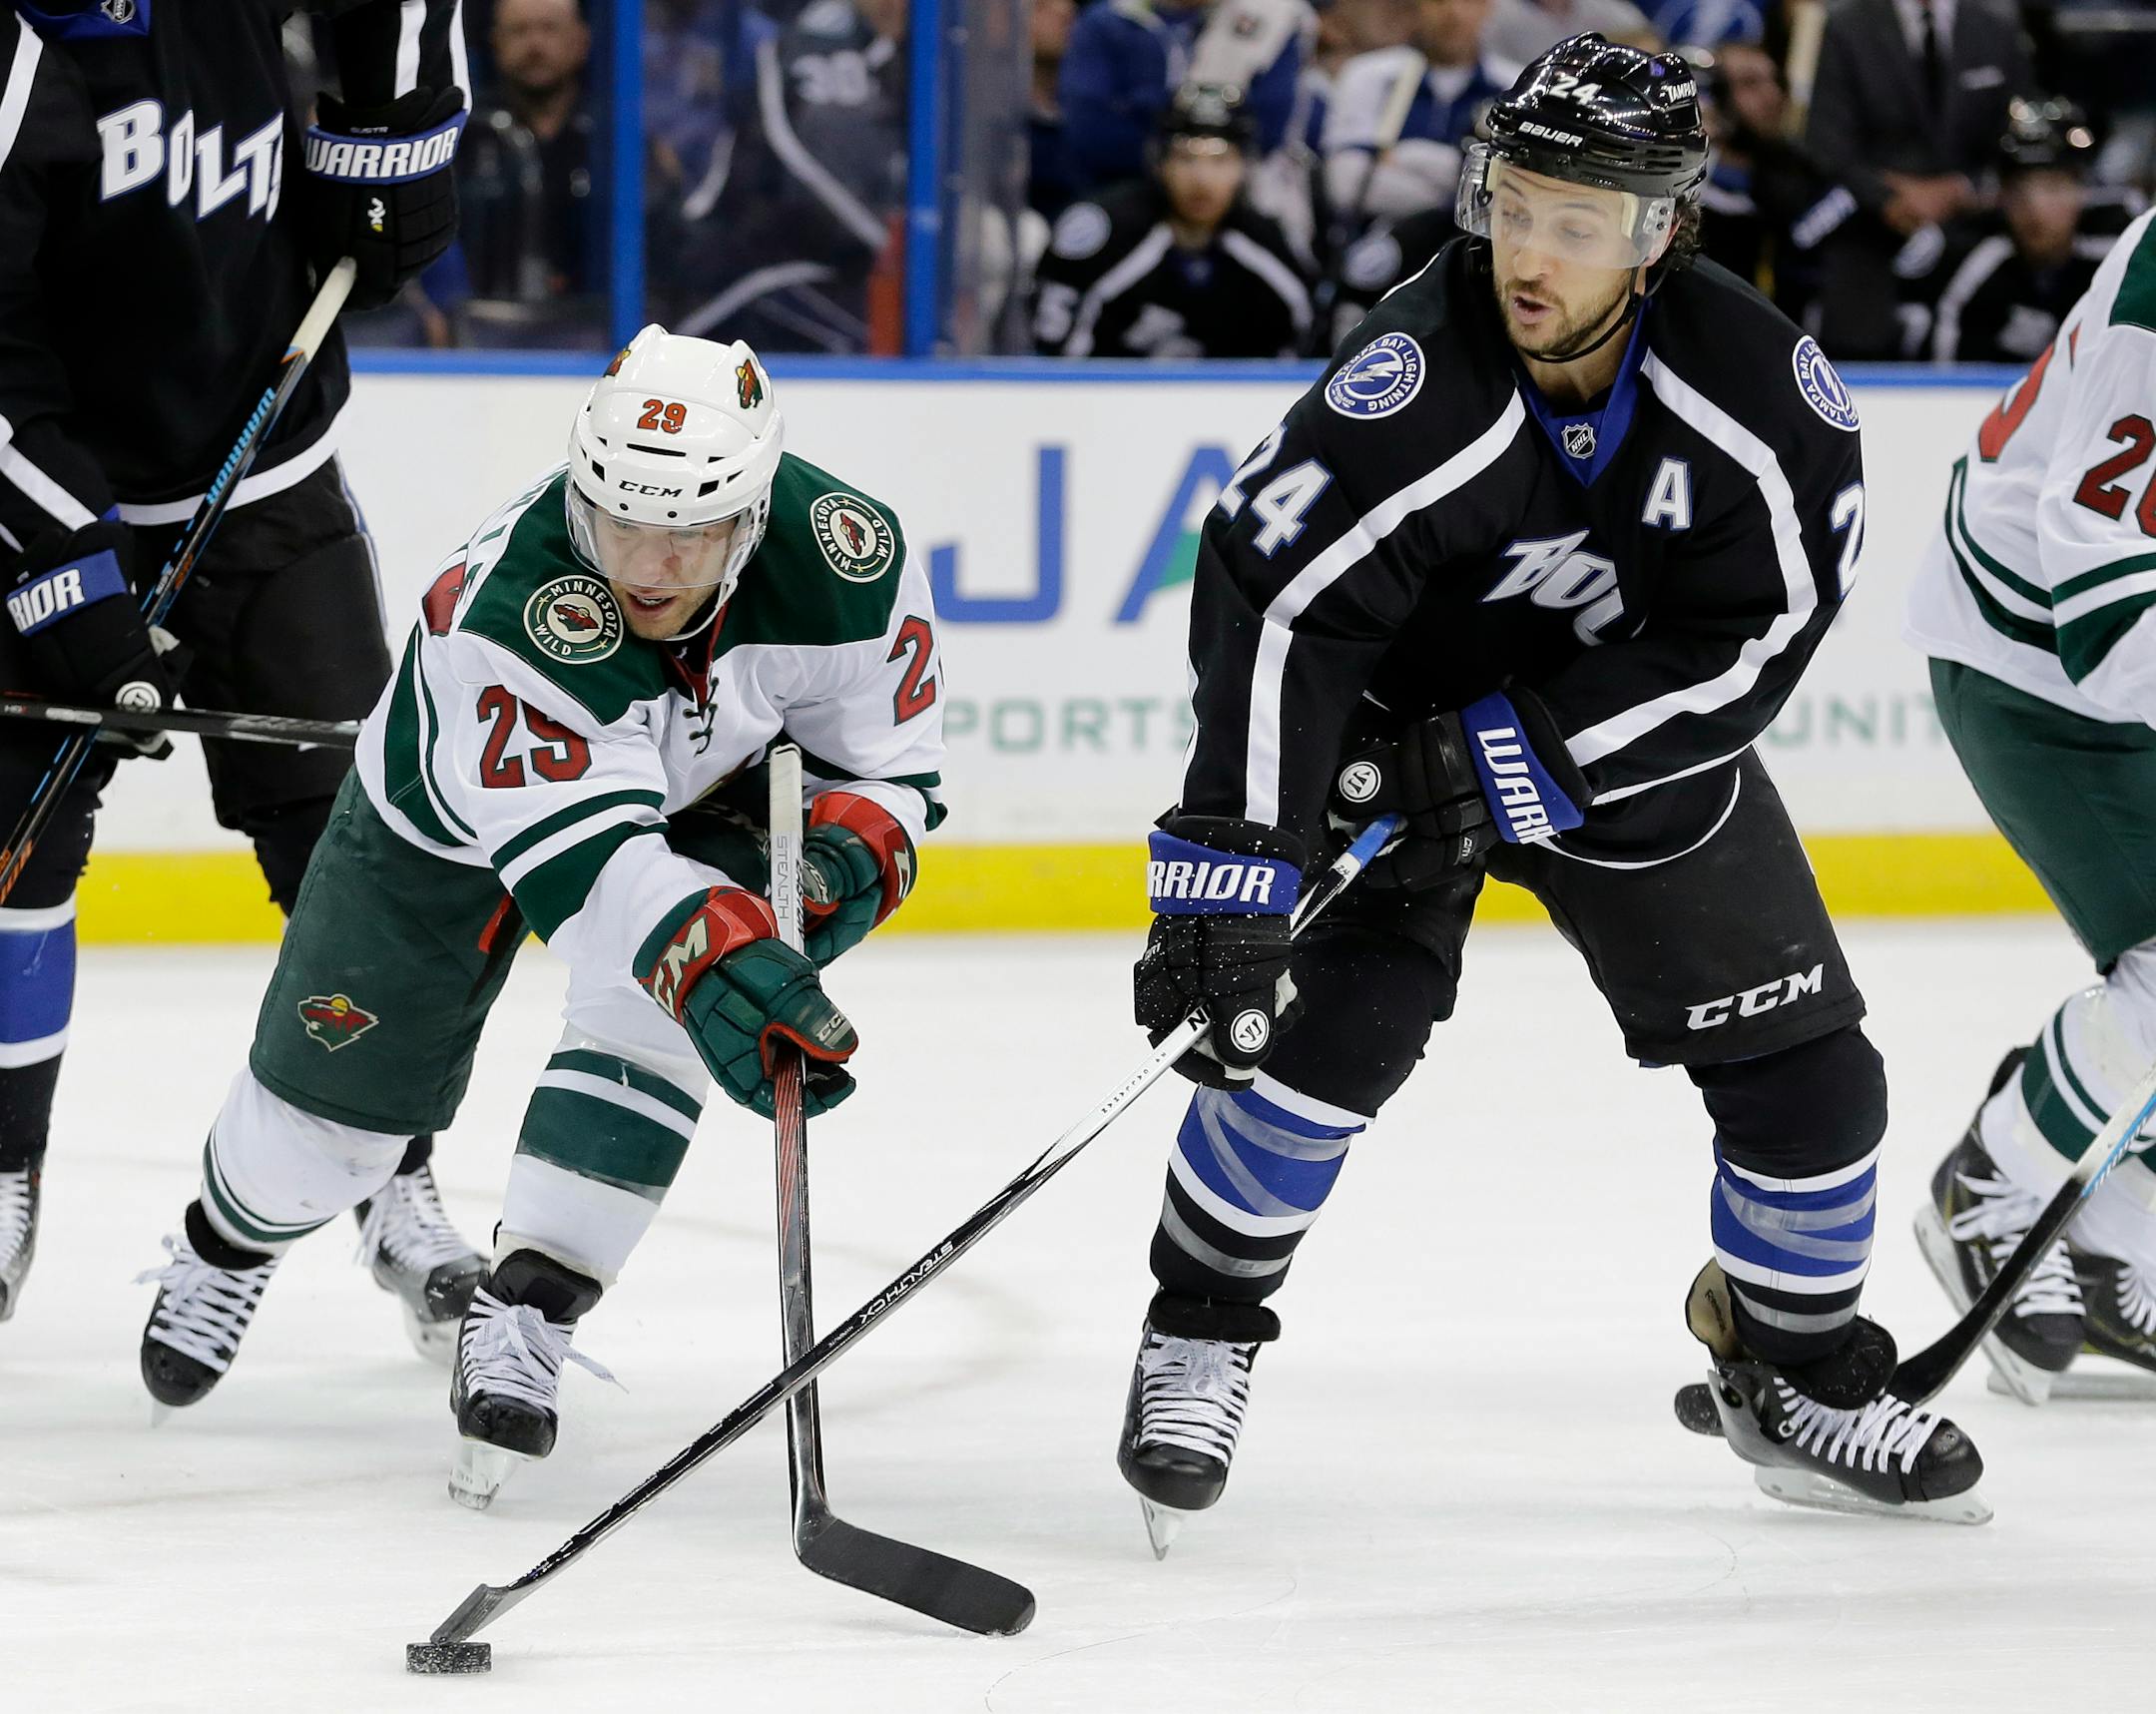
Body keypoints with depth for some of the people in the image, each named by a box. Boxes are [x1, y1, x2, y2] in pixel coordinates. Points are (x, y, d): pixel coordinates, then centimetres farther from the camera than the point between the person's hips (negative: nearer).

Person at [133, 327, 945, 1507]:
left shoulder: (848, 561, -33)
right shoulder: (507, 606, -46)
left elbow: (888, 760, -16)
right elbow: (585, 856, -51)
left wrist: (847, 853, -38)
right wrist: (716, 959, -67)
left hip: (712, 788, 2)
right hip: (457, 794, -2)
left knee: (645, 1025, -26)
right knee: (345, 1080, 9)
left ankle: (521, 1322, -14)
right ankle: (226, 1245, 43)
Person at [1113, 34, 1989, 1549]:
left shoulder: (1756, 380, -25)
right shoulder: (1419, 388, -33)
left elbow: (1751, 633, -20)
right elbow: (1275, 611, -37)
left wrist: (1522, 758, -26)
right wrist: (1226, 872, -43)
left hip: (1640, 737, 3)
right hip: (1404, 725, -3)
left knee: (1805, 1067, 3)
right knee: (1335, 1015, -22)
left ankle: (1800, 1372, 26)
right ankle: (1199, 1337, -2)